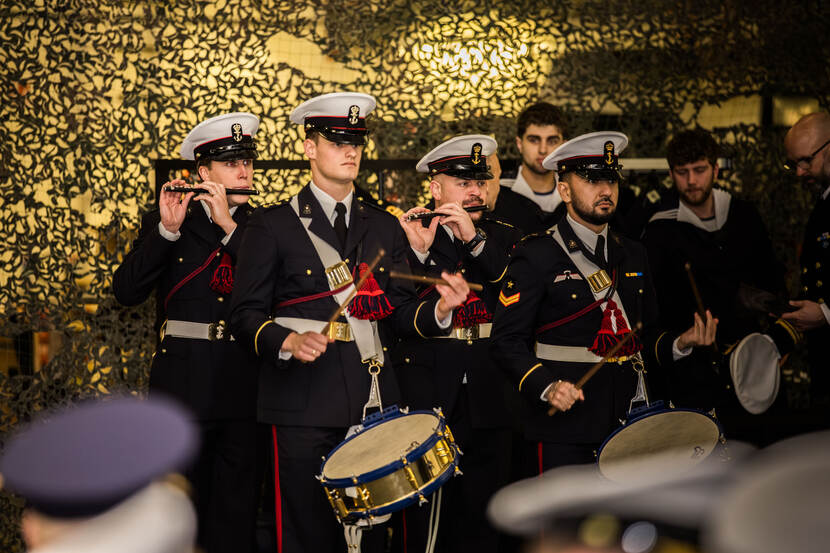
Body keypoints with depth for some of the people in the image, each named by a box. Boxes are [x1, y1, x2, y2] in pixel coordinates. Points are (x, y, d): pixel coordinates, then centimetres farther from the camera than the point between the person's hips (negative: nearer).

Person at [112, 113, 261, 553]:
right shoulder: (162, 223, 6)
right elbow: (126, 290, -7)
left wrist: (230, 226, -12)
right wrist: (167, 230, -17)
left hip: (245, 384, 2)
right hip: (185, 382, -1)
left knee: (236, 514, 3)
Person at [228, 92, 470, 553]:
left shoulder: (384, 228, 16)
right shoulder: (272, 225, 2)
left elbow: (400, 315, 11)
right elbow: (246, 315, -1)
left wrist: (439, 309, -10)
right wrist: (289, 342, -19)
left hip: (373, 404, 4)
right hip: (304, 406, -4)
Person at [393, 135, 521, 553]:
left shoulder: (504, 239, 12)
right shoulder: (405, 237, 3)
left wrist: (475, 239, -15)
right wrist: (418, 253, -20)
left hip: (489, 398, 3)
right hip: (428, 396, -2)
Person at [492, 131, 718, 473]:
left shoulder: (632, 256, 18)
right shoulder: (536, 256, -2)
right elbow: (508, 341, -7)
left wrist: (682, 343, 2)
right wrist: (547, 387, -22)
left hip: (628, 425, 5)